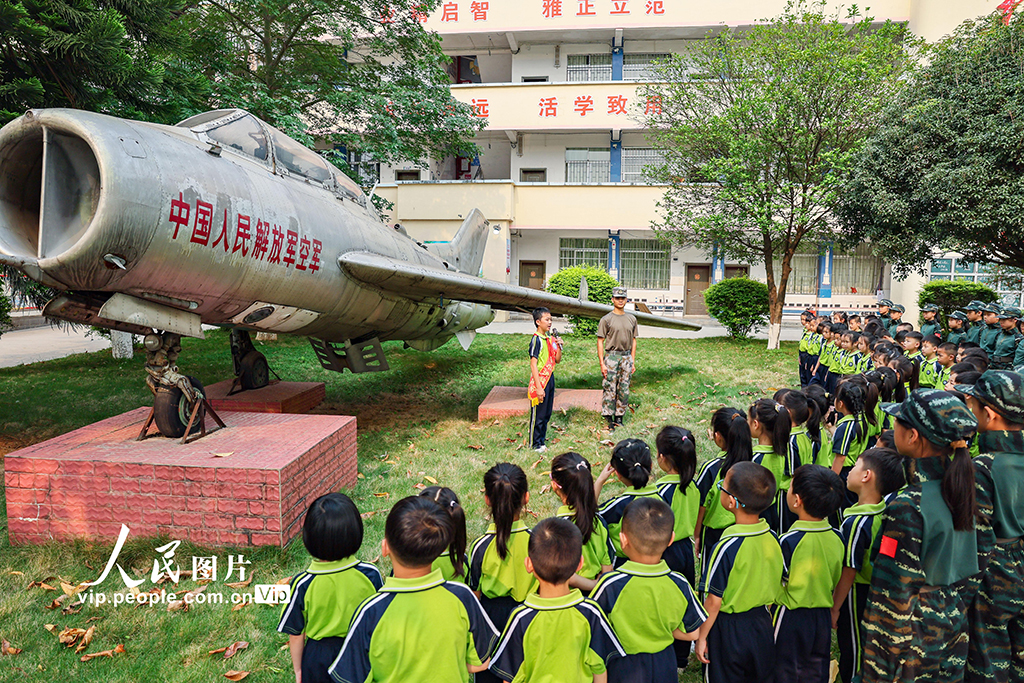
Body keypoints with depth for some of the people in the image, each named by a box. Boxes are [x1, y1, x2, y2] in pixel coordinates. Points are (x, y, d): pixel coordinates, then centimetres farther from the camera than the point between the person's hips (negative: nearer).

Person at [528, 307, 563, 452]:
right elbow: (533, 364, -18)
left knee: (546, 414, 15)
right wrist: (539, 387, -22)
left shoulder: (551, 338, 8)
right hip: (540, 380, -8)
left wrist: (559, 347, -2)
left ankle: (541, 440, 27)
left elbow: (557, 360, 16)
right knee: (538, 415, 2)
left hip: (550, 379, 8)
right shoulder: (536, 340, -15)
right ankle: (535, 444, 13)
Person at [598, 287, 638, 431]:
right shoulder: (606, 319, -4)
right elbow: (600, 342, -5)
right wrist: (602, 363, -12)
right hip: (611, 356, -4)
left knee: (624, 391, 7)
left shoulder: (632, 319, 11)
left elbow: (633, 340, 15)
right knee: (610, 390, -4)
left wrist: (633, 361, 10)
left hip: (627, 356, 5)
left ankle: (619, 418, 17)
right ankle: (609, 420, 3)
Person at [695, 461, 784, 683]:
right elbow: (775, 587, 3)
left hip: (729, 630, -5)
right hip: (763, 624, 5)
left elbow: (713, 601, -19)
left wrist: (701, 637, -6)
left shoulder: (727, 547, -27)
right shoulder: (772, 538, -10)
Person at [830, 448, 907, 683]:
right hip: (874, 591, 8)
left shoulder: (856, 522, -29)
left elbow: (849, 571, -23)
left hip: (856, 594, -8)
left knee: (851, 651, 10)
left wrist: (834, 608, -11)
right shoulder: (884, 511, -5)